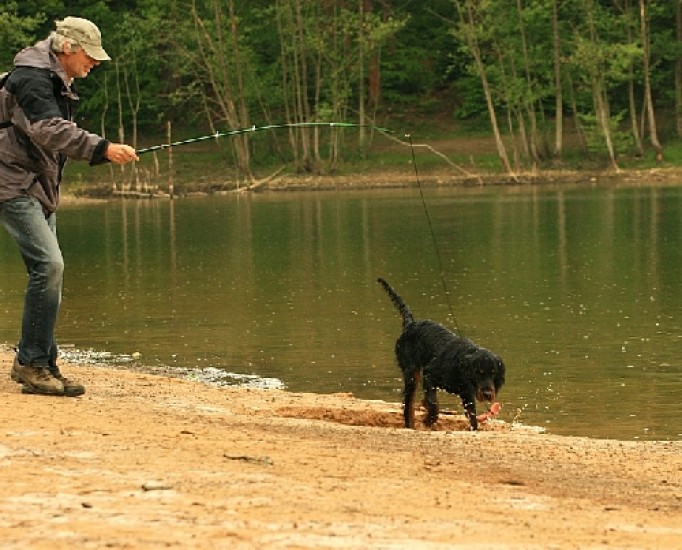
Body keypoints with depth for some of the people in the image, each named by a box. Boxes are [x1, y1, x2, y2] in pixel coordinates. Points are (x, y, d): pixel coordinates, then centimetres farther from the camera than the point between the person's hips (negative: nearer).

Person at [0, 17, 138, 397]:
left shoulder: (59, 83, 16)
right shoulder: (32, 77, -16)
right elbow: (49, 131, -30)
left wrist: (103, 152, 12)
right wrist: (102, 148, -36)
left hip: (40, 189, 11)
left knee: (49, 271, 8)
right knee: (48, 264, -20)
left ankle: (43, 364, 14)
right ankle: (31, 362, -16)